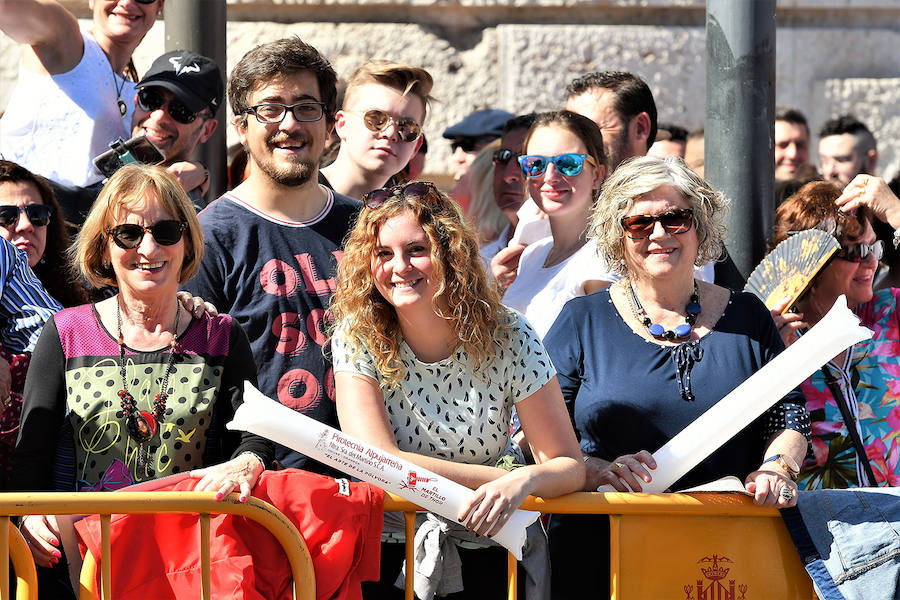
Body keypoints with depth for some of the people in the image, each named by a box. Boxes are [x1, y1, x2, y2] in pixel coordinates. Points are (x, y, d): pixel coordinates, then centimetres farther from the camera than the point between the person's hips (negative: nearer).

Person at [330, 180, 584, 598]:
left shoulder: (507, 337, -4)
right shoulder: (357, 339, -6)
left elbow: (569, 466, -6)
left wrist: (523, 481, -29)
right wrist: (497, 479, -19)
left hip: (481, 552, 1)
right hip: (386, 550, -1)